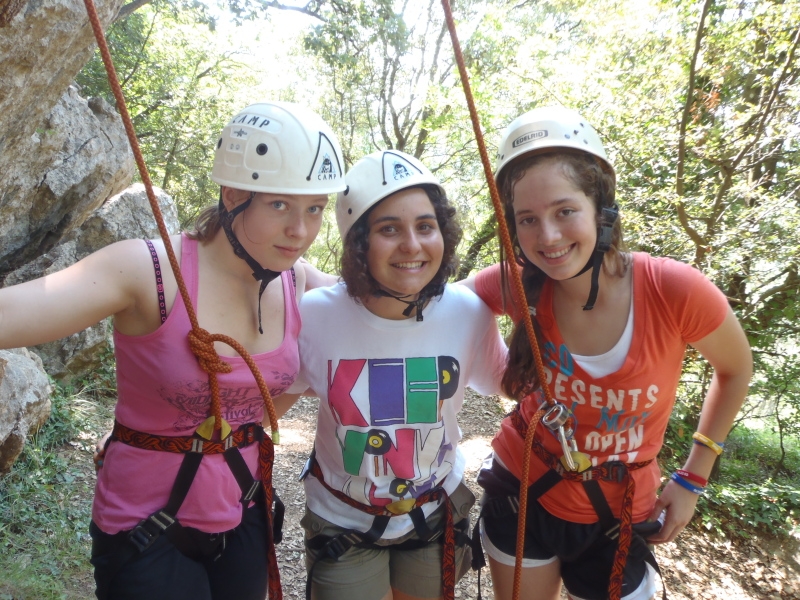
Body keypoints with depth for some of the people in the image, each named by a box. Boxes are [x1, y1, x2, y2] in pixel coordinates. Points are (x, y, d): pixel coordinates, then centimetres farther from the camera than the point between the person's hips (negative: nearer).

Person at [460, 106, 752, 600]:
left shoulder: (674, 290, -25)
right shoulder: (518, 286, -20)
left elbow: (736, 369, -4)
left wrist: (694, 477, -2)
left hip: (616, 517, -1)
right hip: (521, 491, 2)